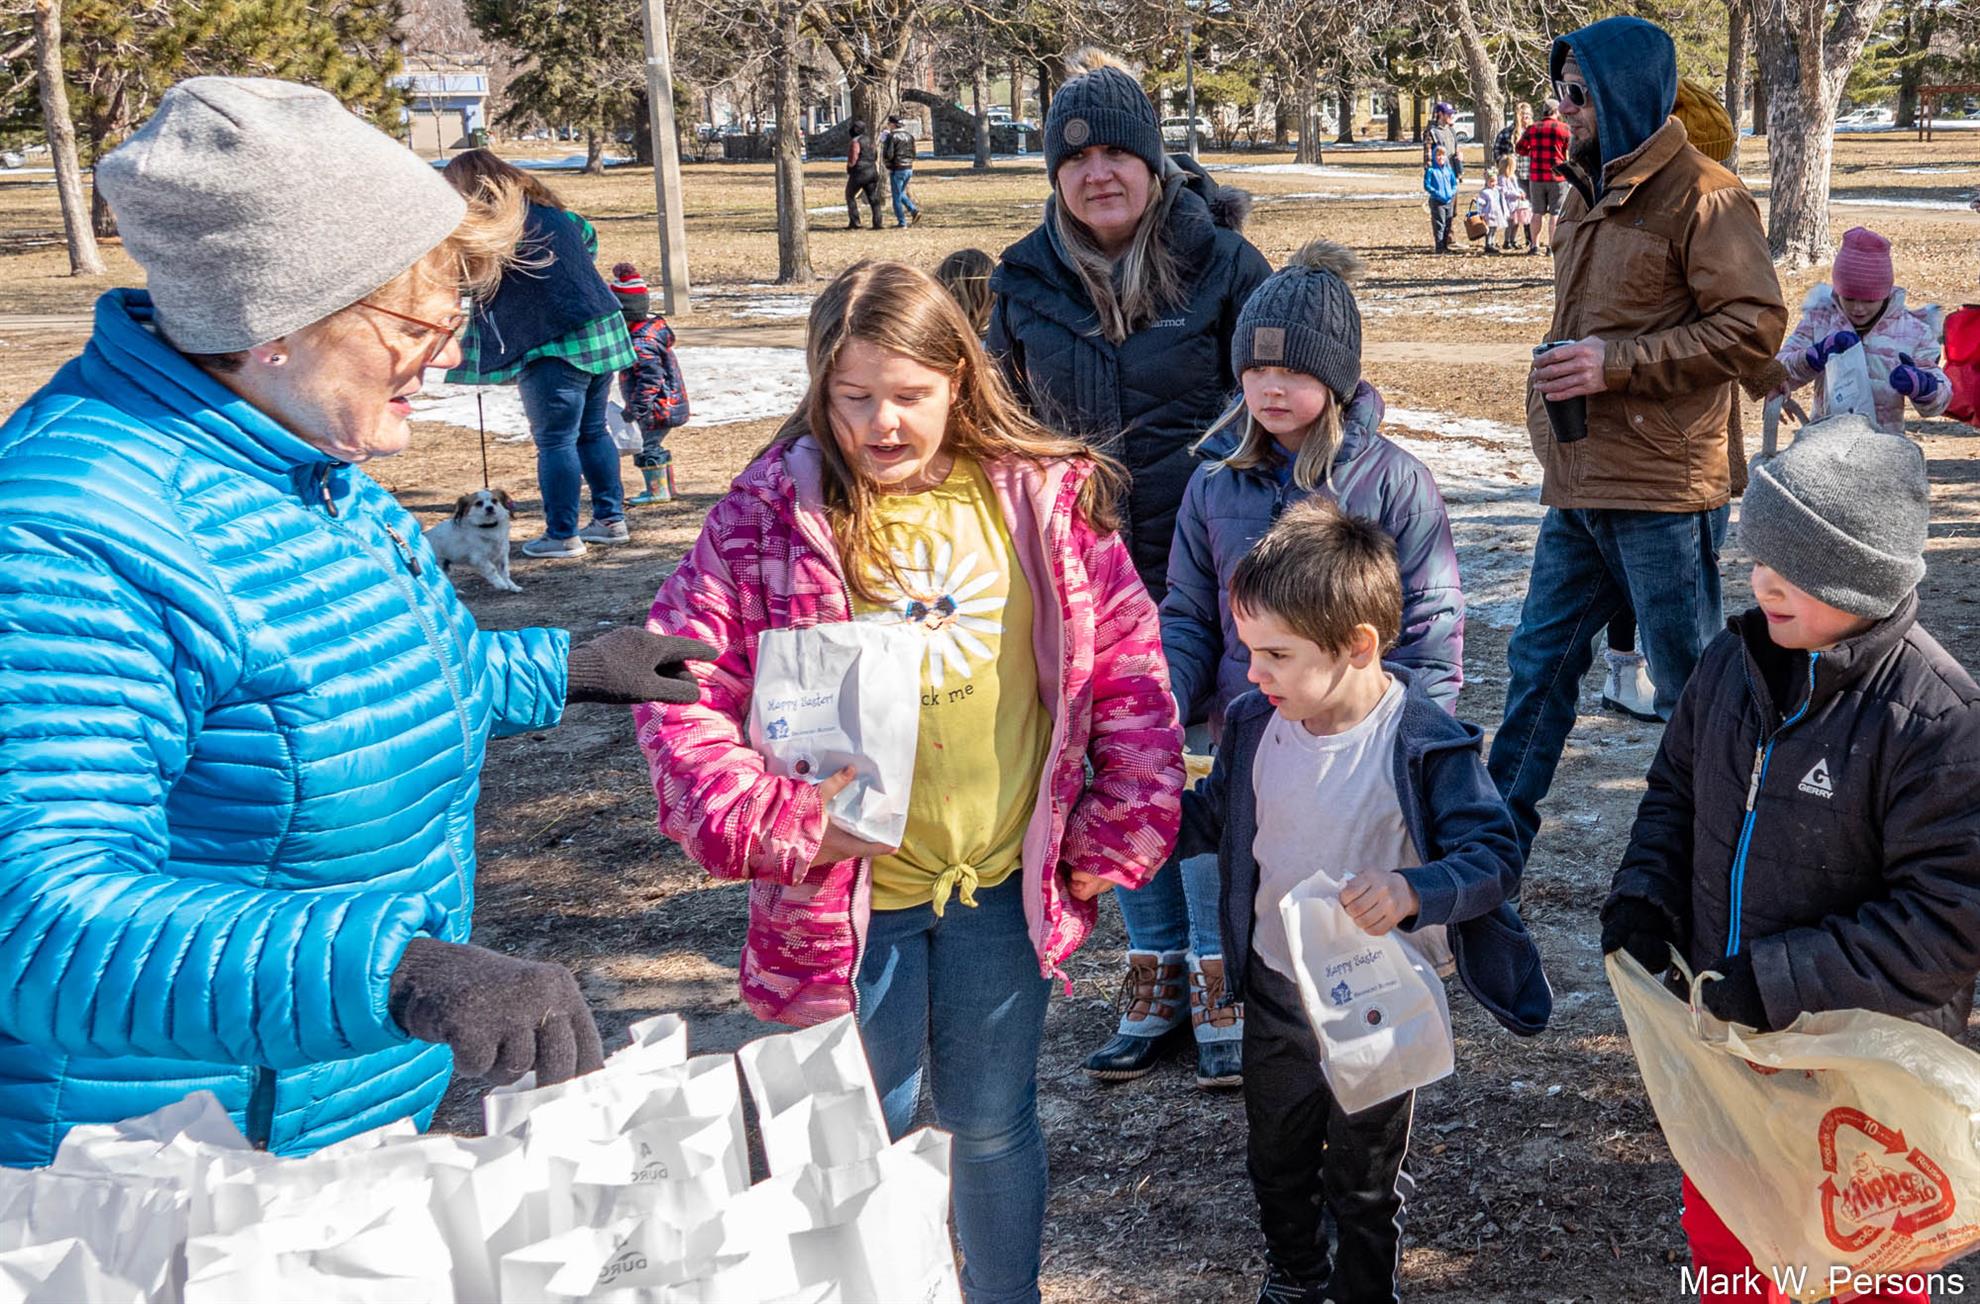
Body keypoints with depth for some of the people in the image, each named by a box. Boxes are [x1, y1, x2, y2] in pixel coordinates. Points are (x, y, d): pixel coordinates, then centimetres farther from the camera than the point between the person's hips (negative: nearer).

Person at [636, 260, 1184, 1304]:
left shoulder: (1048, 498, -4)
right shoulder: (770, 515, -9)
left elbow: (1128, 669, 2)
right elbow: (679, 686, -9)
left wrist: (1120, 833, -1)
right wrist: (772, 823, -18)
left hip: (1006, 884, 1)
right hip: (845, 894, -1)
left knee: (992, 1125, 17)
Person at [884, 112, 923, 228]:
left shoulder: (892, 136, -13)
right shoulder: (909, 135, 8)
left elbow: (888, 155, -17)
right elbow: (913, 154, 10)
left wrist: (882, 151, 2)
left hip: (897, 169, -7)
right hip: (909, 168, 7)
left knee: (897, 197, 3)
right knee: (901, 194, 22)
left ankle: (901, 222, 4)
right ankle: (914, 211, 5)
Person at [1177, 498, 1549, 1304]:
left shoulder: (1426, 746, -25)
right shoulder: (1255, 724, -10)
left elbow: (1494, 856, -26)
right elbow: (1211, 817, 7)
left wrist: (1414, 891, -44)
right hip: (1276, 990, 5)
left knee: (1366, 1177, 17)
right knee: (1276, 1155, 24)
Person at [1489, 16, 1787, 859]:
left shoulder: (1702, 196, -13)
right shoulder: (1591, 193, 15)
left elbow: (1753, 327, -19)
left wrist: (1618, 362, -22)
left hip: (1662, 490, -8)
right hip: (1578, 486, 8)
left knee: (1686, 679, 4)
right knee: (1541, 656, 14)